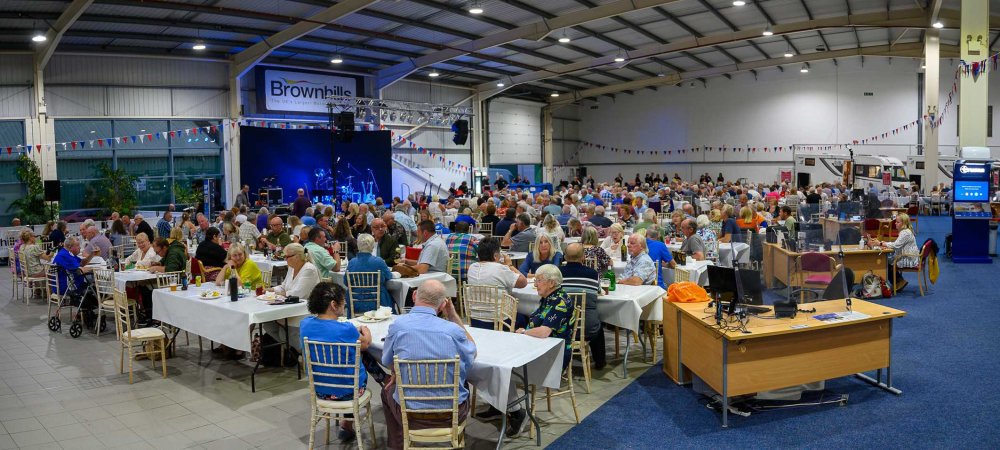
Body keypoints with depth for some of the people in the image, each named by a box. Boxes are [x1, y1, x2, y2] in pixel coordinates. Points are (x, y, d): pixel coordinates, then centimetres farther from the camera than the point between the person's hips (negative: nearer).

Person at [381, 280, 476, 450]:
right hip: (453, 414, 1)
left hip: (410, 414, 0)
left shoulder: (397, 325, -13)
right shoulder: (453, 329, -13)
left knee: (387, 390, 33)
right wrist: (453, 316, 6)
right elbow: (472, 353, 9)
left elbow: (387, 362, 4)